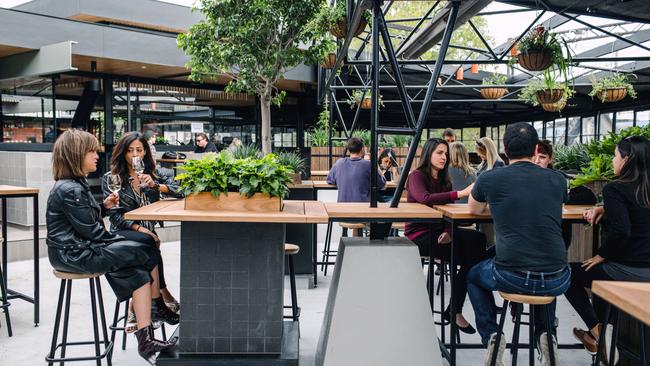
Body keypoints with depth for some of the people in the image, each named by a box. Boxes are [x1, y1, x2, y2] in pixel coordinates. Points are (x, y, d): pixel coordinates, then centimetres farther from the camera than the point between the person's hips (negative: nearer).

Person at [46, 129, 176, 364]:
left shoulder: (74, 185, 14)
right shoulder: (70, 190, -19)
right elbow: (91, 231, -18)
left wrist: (103, 206, 5)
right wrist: (119, 241, -3)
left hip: (80, 249, 10)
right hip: (75, 255, -10)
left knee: (139, 275, -4)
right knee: (149, 254, -11)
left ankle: (146, 340, -4)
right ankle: (158, 305, 9)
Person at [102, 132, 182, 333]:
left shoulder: (153, 174, 14)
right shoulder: (111, 178, 5)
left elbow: (180, 191, 0)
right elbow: (115, 215, -5)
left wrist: (155, 185, -16)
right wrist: (140, 228, -19)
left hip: (148, 232, 3)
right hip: (123, 232, -2)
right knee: (147, 242, -35)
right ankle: (163, 295, -28)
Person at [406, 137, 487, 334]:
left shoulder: (444, 179, 15)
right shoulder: (416, 176, -6)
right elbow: (425, 199, -28)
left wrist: (449, 231, -15)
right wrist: (461, 193, -35)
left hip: (437, 232, 7)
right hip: (419, 235, -7)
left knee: (477, 238, -22)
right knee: (471, 255, -25)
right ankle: (454, 311, -13)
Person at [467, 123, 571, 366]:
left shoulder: (489, 179, -2)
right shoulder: (558, 180, 4)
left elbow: (473, 210, 20)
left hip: (510, 278, -2)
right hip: (556, 281, 3)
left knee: (473, 276, 31)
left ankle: (491, 336, 16)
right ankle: (546, 335, 23)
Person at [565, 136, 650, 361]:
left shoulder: (615, 188, -15)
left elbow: (620, 232, -26)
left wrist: (602, 255, -10)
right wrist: (604, 209, 9)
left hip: (628, 271, -7)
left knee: (568, 273, 13)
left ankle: (598, 331, 13)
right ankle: (606, 324, 34)